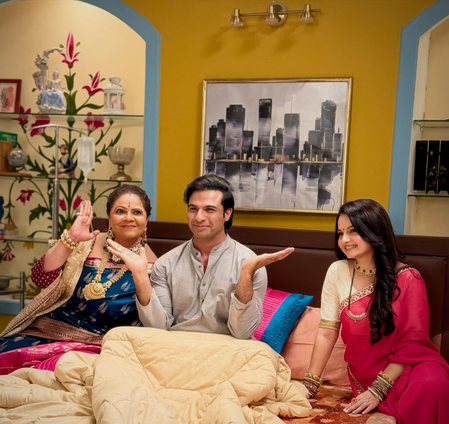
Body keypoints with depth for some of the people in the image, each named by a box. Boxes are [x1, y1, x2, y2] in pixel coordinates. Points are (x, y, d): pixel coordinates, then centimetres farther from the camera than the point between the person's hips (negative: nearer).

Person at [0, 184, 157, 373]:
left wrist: (141, 275, -24)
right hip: (50, 330, 2)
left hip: (98, 344, -2)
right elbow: (42, 279, -7)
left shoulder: (150, 263, -3)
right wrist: (70, 238, -21)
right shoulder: (88, 244, 3)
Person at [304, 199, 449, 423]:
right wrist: (309, 386, -5)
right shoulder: (337, 272, -6)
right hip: (364, 371, 2)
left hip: (408, 366, -1)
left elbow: (411, 343, -10)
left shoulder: (407, 279, -12)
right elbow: (327, 332, -4)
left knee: (430, 385, -34)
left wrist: (377, 390, -15)